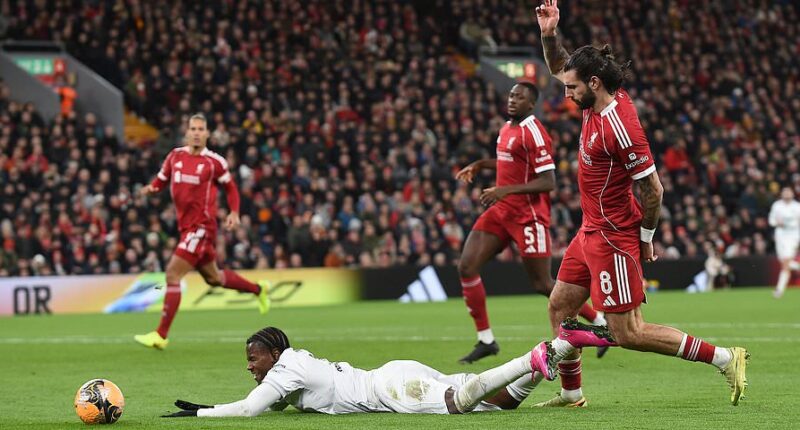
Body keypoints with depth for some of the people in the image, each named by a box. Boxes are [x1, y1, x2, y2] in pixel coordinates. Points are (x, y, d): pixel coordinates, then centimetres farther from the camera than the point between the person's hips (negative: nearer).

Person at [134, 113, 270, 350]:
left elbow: (230, 187, 7)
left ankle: (160, 335, -13)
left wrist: (234, 213, -7)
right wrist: (151, 188, -7)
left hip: (202, 226, -7)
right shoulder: (175, 156, 7)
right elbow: (161, 180, 15)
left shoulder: (214, 161, -6)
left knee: (173, 274, -15)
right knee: (213, 277, 21)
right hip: (186, 225, 7)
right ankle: (258, 289, 45)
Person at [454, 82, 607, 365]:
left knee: (542, 285, -2)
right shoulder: (508, 128, 11)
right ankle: (486, 340, 7)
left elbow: (548, 182, -21)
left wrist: (505, 190, -27)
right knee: (467, 268, -2)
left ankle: (601, 323, 16)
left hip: (528, 214, -9)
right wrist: (479, 165, 18)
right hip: (502, 211, 9)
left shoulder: (533, 133, -17)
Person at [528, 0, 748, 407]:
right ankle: (571, 393, 27)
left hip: (613, 237, -9)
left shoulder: (620, 126, -25)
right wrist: (549, 34, 1)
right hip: (592, 231, 9)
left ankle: (725, 359, -2)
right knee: (559, 305, 14)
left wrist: (644, 239, -11)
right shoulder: (597, 101, 1)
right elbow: (560, 66, 19)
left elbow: (652, 189, -21)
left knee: (629, 333, -7)